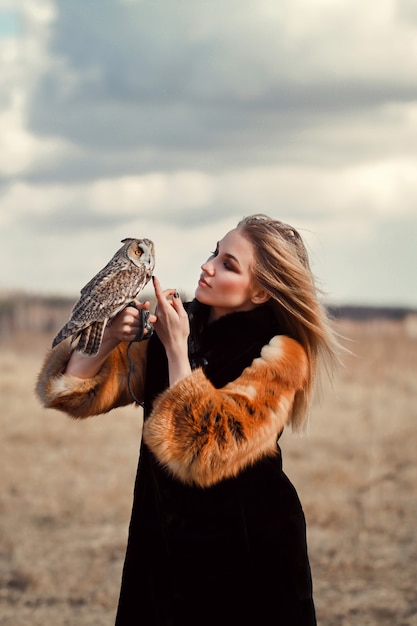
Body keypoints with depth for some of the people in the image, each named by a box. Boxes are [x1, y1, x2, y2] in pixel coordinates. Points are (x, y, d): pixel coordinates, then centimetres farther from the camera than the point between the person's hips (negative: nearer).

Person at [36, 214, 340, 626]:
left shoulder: (280, 358, -13)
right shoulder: (173, 323, 1)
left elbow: (206, 451, -25)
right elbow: (74, 393, -1)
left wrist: (176, 349, -22)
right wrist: (108, 340, -20)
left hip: (244, 552, -4)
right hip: (163, 542, 5)